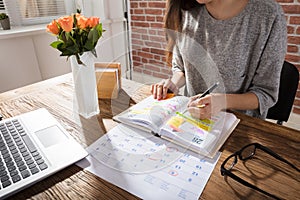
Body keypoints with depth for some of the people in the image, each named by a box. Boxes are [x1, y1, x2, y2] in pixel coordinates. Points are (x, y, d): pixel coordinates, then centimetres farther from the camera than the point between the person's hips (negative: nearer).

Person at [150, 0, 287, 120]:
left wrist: (224, 101, -29)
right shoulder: (186, 12, -4)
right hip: (191, 117, 3)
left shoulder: (269, 15, -15)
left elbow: (267, 93, -11)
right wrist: (174, 83, -13)